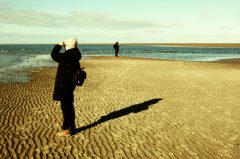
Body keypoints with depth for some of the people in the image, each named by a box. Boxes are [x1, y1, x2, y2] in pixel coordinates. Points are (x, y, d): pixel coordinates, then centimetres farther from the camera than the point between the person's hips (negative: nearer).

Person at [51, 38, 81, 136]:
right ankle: (71, 127, 30)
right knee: (68, 106, 18)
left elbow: (54, 55, -12)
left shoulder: (68, 56, -22)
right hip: (69, 84, 10)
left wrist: (59, 45, -3)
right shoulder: (74, 56, 7)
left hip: (64, 85, -10)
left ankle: (67, 130, 8)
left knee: (66, 107, -1)